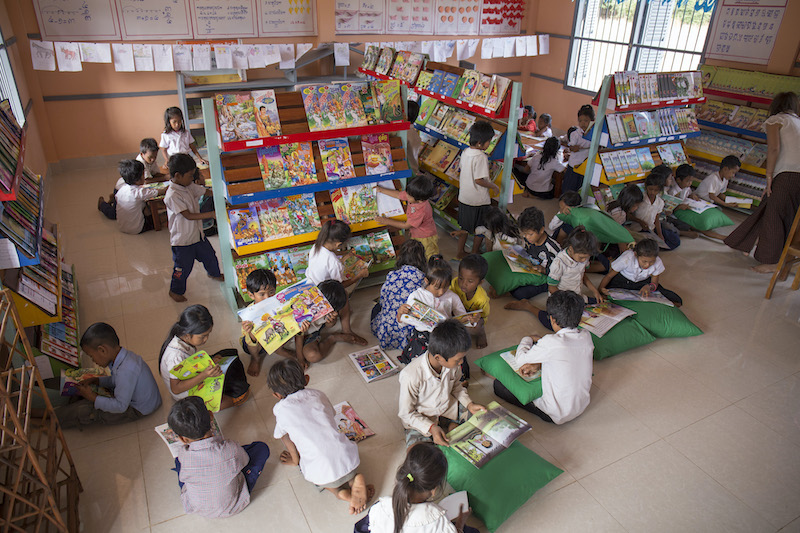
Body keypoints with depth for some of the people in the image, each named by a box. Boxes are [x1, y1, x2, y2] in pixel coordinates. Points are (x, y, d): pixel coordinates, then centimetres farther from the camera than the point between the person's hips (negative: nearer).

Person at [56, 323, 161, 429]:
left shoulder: (126, 370, -35)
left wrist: (92, 398, -18)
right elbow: (116, 380, 16)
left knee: (84, 412, -10)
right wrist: (94, 380, 3)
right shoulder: (125, 355, -5)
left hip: (137, 410, -10)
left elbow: (120, 406, -27)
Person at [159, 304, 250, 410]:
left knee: (230, 354, 6)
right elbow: (176, 389, -31)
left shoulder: (183, 339, -11)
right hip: (187, 395, -9)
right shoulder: (176, 355, -37)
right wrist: (204, 375, -39)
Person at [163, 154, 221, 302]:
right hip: (182, 240, -8)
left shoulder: (189, 186, -3)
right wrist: (211, 214, -31)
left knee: (209, 255, 27)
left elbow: (206, 192, 10)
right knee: (183, 267, 9)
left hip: (197, 233, 8)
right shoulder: (172, 195, -28)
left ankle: (214, 273, 56)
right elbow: (189, 215, -29)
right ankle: (175, 291, 33)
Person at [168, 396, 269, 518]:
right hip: (232, 508, -1)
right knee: (262, 448, 8)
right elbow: (245, 461, -6)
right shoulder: (231, 449, -32)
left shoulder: (183, 455, -30)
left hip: (196, 509, 2)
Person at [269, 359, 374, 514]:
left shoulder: (280, 409, -1)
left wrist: (295, 460, 32)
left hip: (322, 473, -3)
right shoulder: (318, 395, 10)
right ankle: (354, 480, 7)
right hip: (350, 459, 3)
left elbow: (285, 436, 13)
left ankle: (340, 492, 6)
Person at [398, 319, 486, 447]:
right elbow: (406, 413, -20)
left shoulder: (452, 363, -18)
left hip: (449, 407, 5)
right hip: (420, 418, -4)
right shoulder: (411, 376, -34)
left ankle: (450, 426, 10)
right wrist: (431, 428, -31)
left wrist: (469, 404, -7)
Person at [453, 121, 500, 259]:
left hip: (464, 198, 7)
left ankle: (460, 252, 33)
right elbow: (479, 180, -25)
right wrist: (494, 186, -10)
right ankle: (474, 254, 25)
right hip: (479, 201, -7)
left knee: (465, 227, 21)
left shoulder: (465, 152, 0)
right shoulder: (481, 157, -24)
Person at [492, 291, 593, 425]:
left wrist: (528, 339, 8)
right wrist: (539, 364, 0)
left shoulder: (551, 343, -28)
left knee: (498, 384, -1)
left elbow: (520, 359, -11)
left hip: (558, 415, -7)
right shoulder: (586, 337, -9)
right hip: (582, 406, 7)